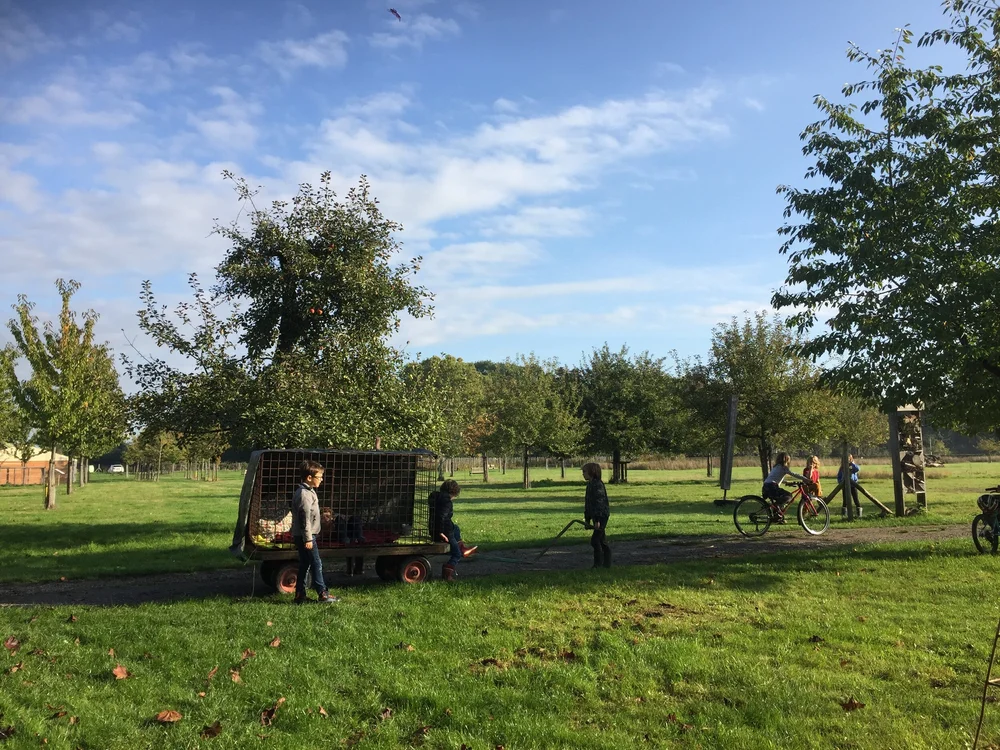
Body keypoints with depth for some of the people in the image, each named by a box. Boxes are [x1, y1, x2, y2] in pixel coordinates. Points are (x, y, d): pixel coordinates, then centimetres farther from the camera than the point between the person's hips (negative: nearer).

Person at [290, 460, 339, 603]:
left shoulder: (307, 491, 15)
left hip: (302, 536, 10)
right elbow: (305, 518, -22)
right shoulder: (304, 494, -18)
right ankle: (323, 594, 4)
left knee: (304, 565, 12)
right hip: (306, 536, -10)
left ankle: (300, 596, 16)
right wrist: (308, 538, -22)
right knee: (316, 564, -3)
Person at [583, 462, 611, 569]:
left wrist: (597, 520, -23)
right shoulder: (590, 485, 14)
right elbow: (588, 503, 20)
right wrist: (587, 519, 22)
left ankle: (598, 564, -3)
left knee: (595, 540, -10)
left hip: (602, 516, -10)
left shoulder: (598, 484, -16)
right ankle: (607, 564, 17)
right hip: (596, 517, 10)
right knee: (602, 541, 12)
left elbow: (599, 502, -21)